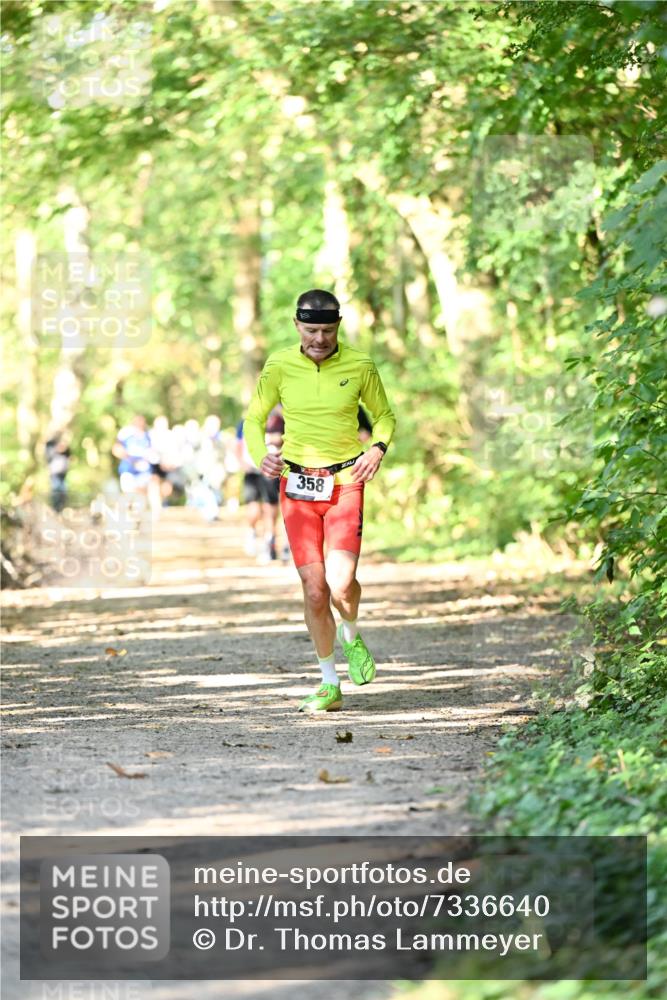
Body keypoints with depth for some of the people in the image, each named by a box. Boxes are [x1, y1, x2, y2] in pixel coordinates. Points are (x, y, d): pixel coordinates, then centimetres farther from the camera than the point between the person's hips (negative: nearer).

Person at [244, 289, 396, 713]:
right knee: (314, 590, -2)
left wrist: (378, 449, -10)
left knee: (341, 583, -19)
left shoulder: (360, 366, -4)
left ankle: (351, 636, 16)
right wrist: (260, 456, -12)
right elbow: (254, 418, 9)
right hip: (297, 485, 1)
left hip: (345, 483, -1)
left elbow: (385, 415, 11)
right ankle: (330, 685, 15)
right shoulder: (279, 366, -2)